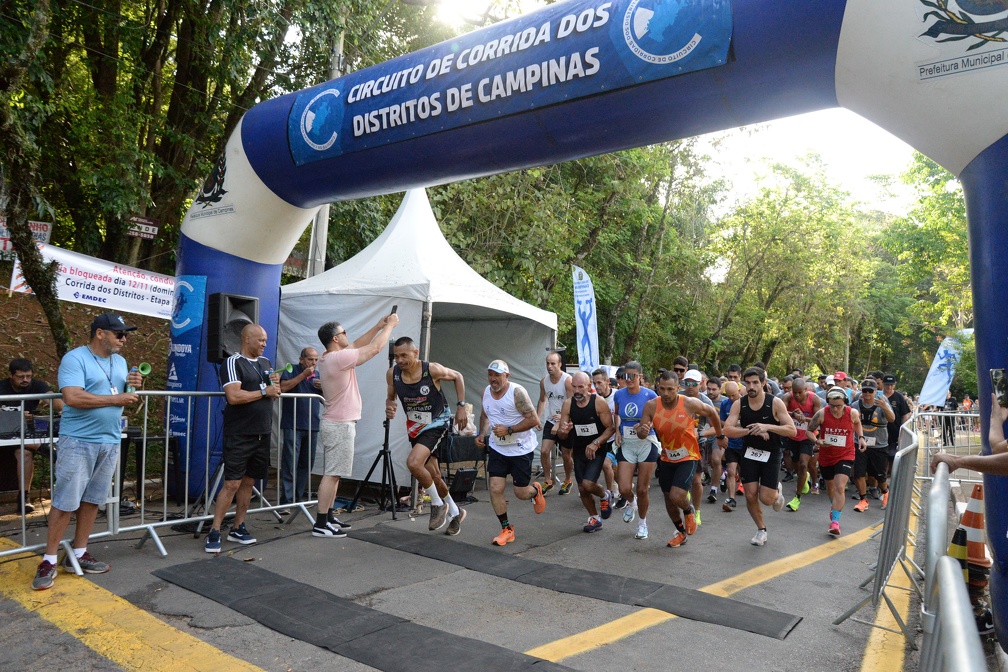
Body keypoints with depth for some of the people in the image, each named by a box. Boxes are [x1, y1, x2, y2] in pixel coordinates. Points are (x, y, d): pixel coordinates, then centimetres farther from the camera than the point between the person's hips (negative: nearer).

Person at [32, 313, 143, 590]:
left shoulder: (120, 361, 13)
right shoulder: (75, 358, -10)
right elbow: (73, 397, -23)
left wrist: (133, 387, -4)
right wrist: (116, 398, -17)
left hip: (110, 442, 7)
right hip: (78, 442, -7)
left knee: (92, 499, 12)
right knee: (65, 502, -2)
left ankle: (78, 553, 23)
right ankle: (49, 561, 9)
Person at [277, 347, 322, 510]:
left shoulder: (317, 375, 16)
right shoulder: (292, 370, 0)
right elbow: (283, 387, -18)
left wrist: (323, 386, -1)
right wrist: (303, 375, -17)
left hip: (312, 426, 6)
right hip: (293, 425, -6)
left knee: (306, 464, 8)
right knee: (290, 464, -8)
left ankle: (299, 497, 17)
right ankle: (286, 501, -7)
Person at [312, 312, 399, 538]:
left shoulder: (328, 358, 10)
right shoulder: (339, 358, -19)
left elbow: (357, 344, 20)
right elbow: (375, 348, -14)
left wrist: (379, 326, 17)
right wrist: (390, 325, -1)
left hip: (334, 423, 10)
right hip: (340, 425, -10)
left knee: (333, 473, 14)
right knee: (332, 474, -6)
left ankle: (328, 517, 21)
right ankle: (320, 524, -3)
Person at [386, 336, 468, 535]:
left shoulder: (433, 370, -21)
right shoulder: (392, 374, -10)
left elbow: (457, 377, -3)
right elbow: (391, 396, 7)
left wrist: (461, 407, -6)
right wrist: (389, 407, -16)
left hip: (437, 424, -6)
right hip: (415, 428, 6)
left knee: (413, 462, -26)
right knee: (433, 475, 13)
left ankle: (438, 504, -3)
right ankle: (455, 512, 36)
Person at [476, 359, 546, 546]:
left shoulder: (517, 392, -19)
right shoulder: (486, 392, 2)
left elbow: (534, 420, -21)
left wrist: (509, 430, -25)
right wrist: (482, 434, 5)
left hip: (521, 449, -5)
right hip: (497, 448, 5)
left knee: (521, 493, 3)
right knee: (495, 489, -4)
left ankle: (535, 490, 40)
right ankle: (506, 529, 15)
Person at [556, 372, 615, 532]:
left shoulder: (599, 402, -16)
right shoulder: (567, 405, -6)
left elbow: (610, 428, -12)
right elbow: (560, 434, -3)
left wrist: (596, 443, -24)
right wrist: (563, 431, -27)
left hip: (597, 450, -4)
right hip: (579, 451, 4)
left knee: (588, 484, -17)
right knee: (582, 489, 9)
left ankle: (604, 495, 17)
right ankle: (594, 518, 32)